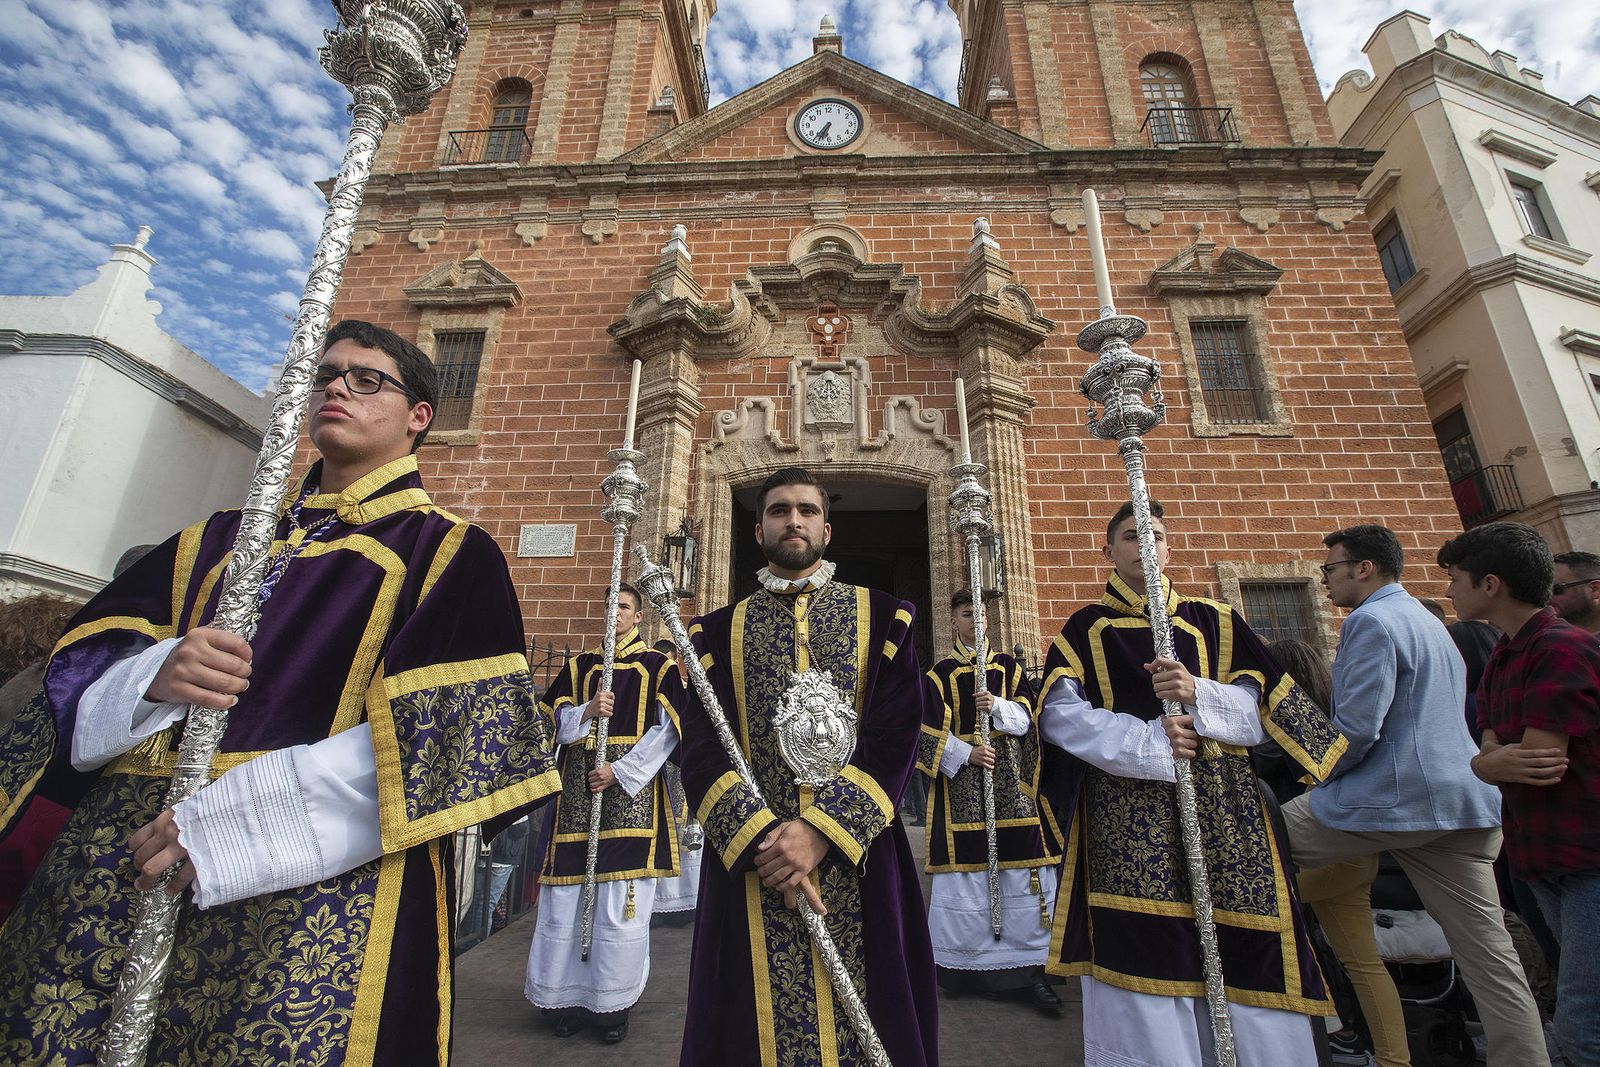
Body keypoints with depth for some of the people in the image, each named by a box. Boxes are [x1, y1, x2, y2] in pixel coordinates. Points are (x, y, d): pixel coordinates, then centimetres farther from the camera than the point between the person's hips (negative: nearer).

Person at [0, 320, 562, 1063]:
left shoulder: (448, 553, -1)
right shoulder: (215, 541, 17)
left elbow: (441, 734, -12)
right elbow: (82, 675, 11)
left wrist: (228, 820, -16)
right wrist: (155, 676, -13)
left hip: (322, 879, -4)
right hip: (114, 862, 5)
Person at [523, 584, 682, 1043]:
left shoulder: (657, 666, 3)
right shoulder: (580, 665, 13)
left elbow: (667, 730, -4)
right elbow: (559, 723, 9)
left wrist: (618, 771, -12)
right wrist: (586, 711, -13)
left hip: (630, 789, -3)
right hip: (577, 790, 3)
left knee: (621, 903, -1)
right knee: (565, 899, 6)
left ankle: (613, 1002, 15)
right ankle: (566, 996, 23)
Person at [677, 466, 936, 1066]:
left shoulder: (882, 617, 3)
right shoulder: (719, 630, 6)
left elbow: (897, 736, -7)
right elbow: (702, 748, -3)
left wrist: (820, 832, -16)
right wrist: (761, 837, -17)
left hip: (858, 859, 0)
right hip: (746, 859, 1)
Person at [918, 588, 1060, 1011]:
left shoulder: (1007, 666, 12)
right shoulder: (940, 674, 5)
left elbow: (1026, 716, 3)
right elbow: (932, 732, -1)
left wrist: (997, 706, -16)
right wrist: (967, 754, -15)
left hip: (1011, 783, 2)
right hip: (961, 784, -2)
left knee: (1023, 872, -1)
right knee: (966, 870, -1)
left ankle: (1031, 966, 11)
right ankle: (964, 964, 15)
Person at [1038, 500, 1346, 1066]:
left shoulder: (1213, 621, 14)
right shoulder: (1087, 627, 7)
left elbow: (1259, 712, 6)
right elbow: (1059, 715, -4)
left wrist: (1198, 694, -13)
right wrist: (1149, 741, -15)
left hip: (1223, 810, 2)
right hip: (1128, 816, -2)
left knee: (1243, 966, 0)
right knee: (1144, 960, -3)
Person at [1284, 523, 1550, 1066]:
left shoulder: (1371, 621, -12)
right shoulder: (1430, 621, 20)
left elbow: (1357, 727, -20)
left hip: (1387, 802, -10)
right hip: (1464, 801, 10)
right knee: (1490, 954, 11)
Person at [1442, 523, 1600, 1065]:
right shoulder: (1501, 659, 12)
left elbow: (1539, 761, -21)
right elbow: (1488, 755, 4)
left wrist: (1492, 760, -2)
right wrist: (1495, 763, -17)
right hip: (1545, 858, 9)